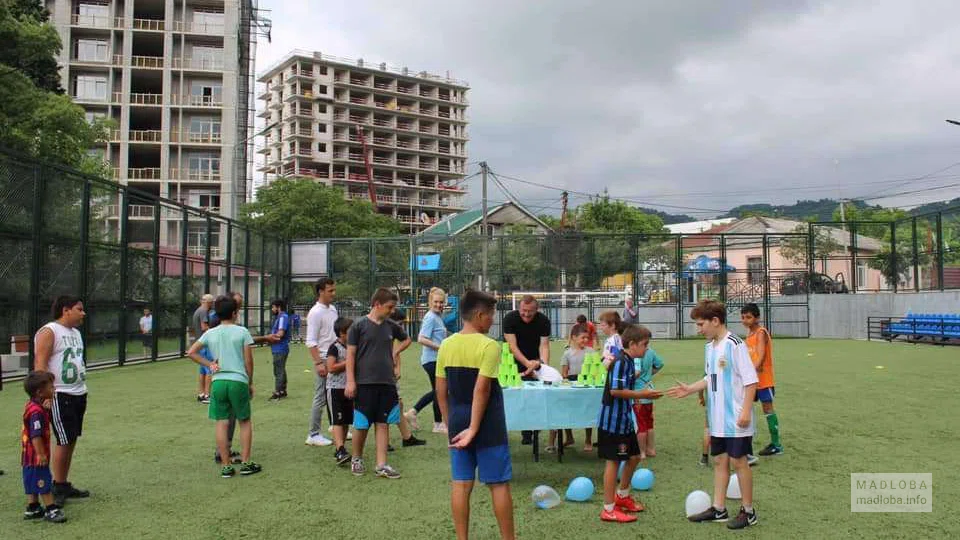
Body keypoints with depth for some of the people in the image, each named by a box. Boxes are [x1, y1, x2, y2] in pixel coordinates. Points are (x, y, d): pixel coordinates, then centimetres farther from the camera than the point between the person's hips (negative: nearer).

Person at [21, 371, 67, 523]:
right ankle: (51, 510, 4)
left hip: (30, 455, 10)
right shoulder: (36, 411, -24)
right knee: (44, 483, -2)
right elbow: (36, 436, -26)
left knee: (33, 482, 18)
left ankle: (32, 509, 27)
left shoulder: (32, 406, 7)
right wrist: (42, 455, -23)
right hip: (36, 457, -10)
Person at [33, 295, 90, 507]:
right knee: (64, 441, -6)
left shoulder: (75, 332, 16)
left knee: (71, 441, 11)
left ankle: (65, 484, 19)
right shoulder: (49, 332, -11)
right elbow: (40, 365, -16)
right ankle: (57, 487, 6)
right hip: (60, 396, -9)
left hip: (79, 394, 9)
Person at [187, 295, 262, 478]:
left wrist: (209, 365, 7)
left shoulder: (210, 333, 8)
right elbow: (248, 361, -1)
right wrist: (250, 382, 9)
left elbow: (191, 352, 5)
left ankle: (226, 466, 10)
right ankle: (245, 463, 11)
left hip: (218, 381, 3)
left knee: (222, 423, 6)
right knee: (245, 421, 11)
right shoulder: (242, 332, -1)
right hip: (238, 381, -3)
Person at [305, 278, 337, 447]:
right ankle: (313, 435, 5)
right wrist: (319, 363, -23)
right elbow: (311, 342, -18)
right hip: (323, 360, -8)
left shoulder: (333, 309, 10)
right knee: (321, 398, -3)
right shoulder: (316, 313, -14)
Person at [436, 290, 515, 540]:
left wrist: (451, 423, 15)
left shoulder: (446, 345, 4)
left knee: (461, 484, 9)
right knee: (499, 484, 6)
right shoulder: (489, 346, -14)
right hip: (488, 425, -5)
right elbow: (481, 390, -20)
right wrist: (474, 428, -17)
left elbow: (441, 391, 7)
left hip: (458, 424, 5)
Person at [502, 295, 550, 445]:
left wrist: (544, 365, -35)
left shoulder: (543, 321, -13)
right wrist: (527, 363, -37)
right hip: (513, 360, -1)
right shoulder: (510, 318, -19)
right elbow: (512, 346, -25)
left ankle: (527, 434, -1)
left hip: (534, 361, 1)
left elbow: (544, 345, -17)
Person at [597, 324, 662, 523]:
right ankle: (609, 509, 8)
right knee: (613, 461, -2)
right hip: (613, 421, -10)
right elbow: (615, 390, -28)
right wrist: (642, 394, -21)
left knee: (634, 457, 19)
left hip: (625, 420, 10)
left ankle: (622, 495, 38)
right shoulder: (621, 362, -19)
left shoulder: (629, 362, 11)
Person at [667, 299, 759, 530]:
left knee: (738, 460, 1)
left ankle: (748, 511, 15)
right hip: (718, 419, 8)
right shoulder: (710, 347, 9)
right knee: (719, 460, 12)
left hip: (735, 419, -8)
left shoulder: (735, 345, -16)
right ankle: (718, 508, 21)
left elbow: (751, 380, -17)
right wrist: (689, 389, 9)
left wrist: (746, 411, -20)